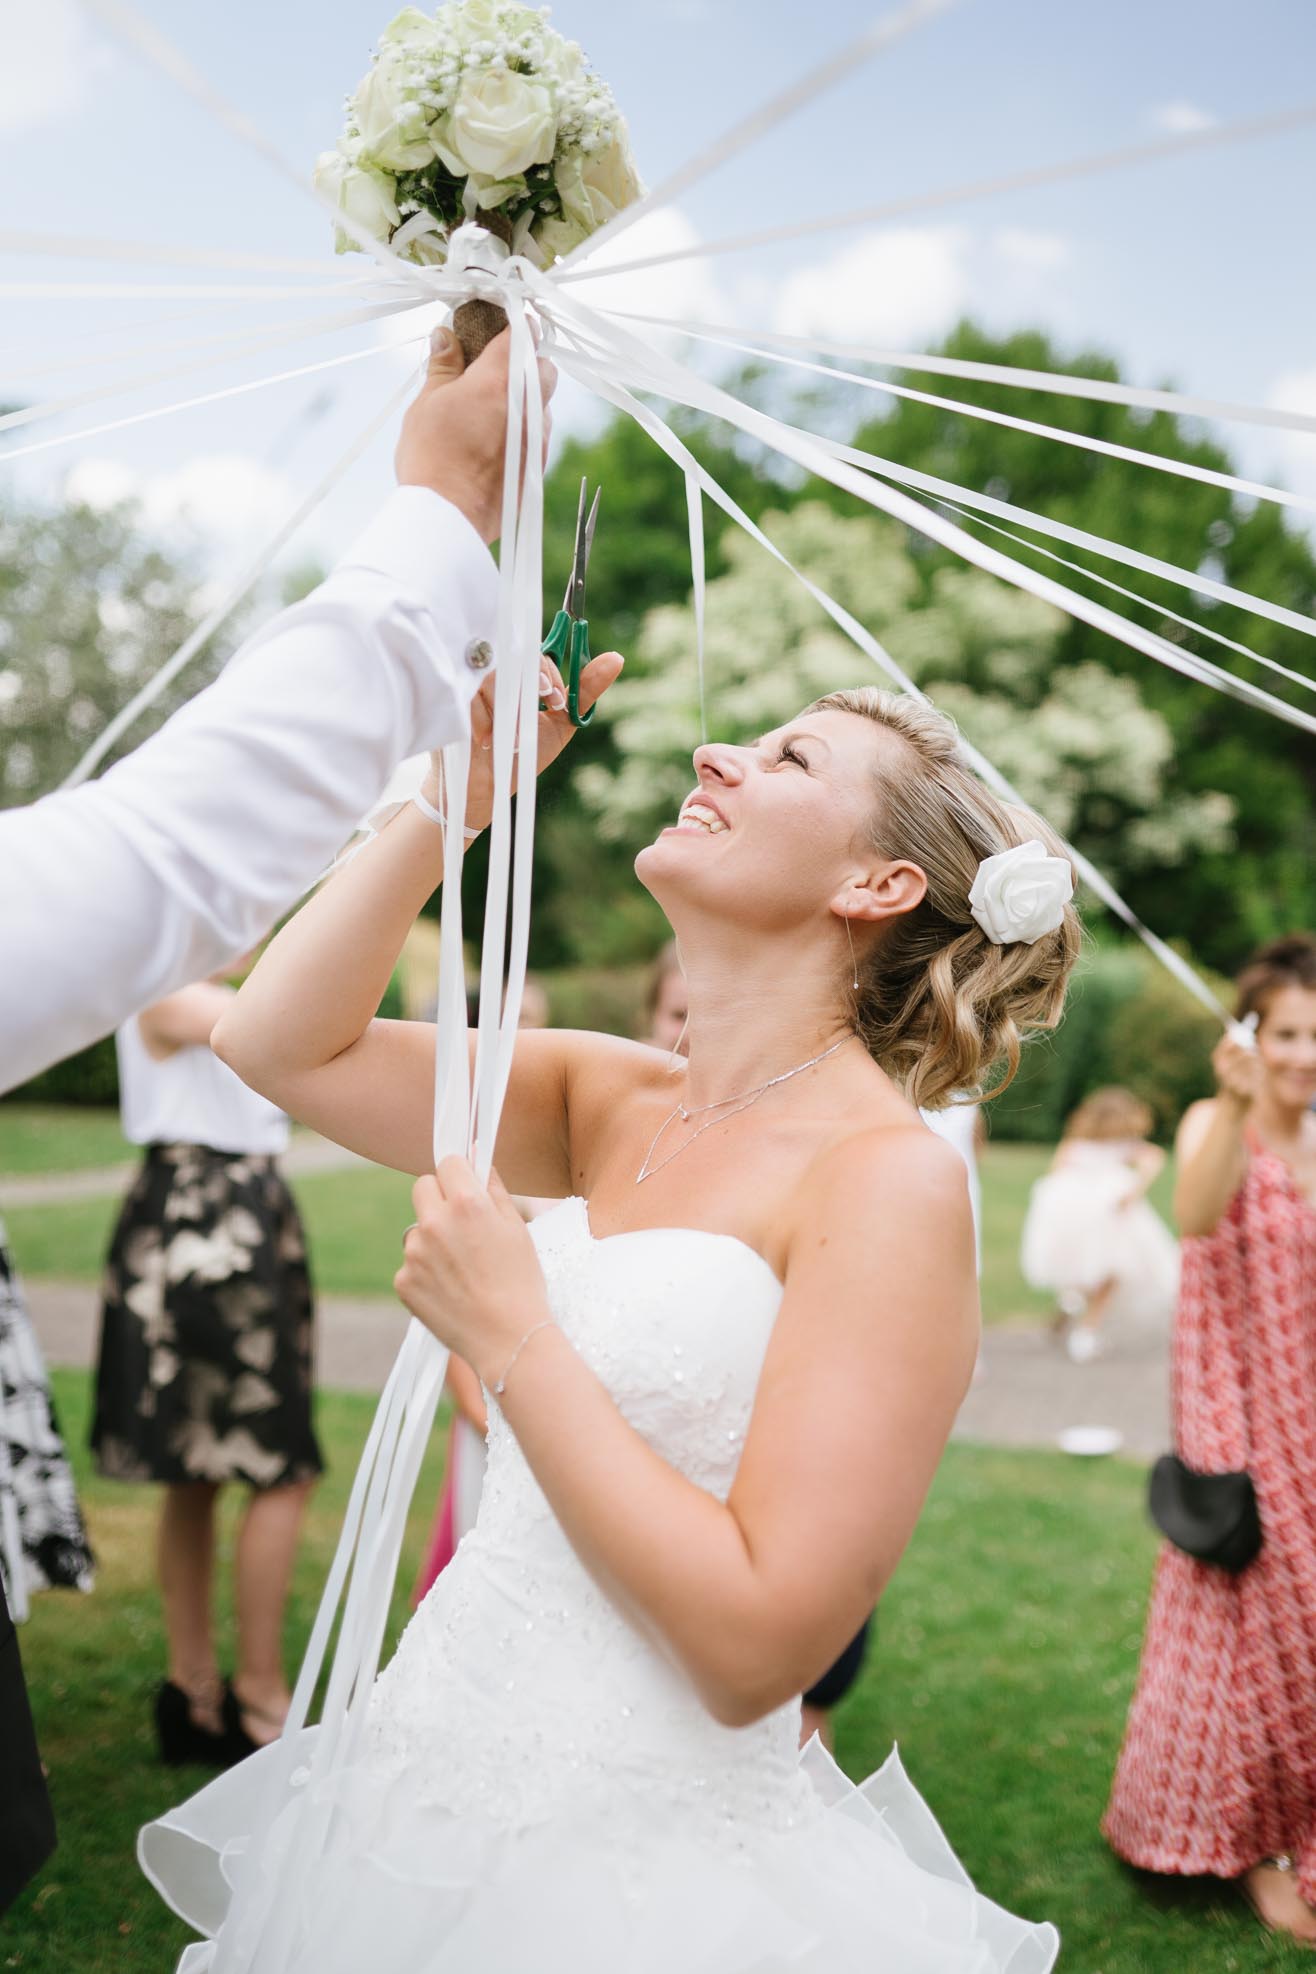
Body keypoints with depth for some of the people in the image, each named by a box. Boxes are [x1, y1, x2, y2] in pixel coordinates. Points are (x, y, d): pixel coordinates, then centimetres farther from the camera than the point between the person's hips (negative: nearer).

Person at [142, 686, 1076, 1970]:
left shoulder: (889, 1176, -18)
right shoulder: (614, 1104, 3)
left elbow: (758, 1644, -23)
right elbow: (283, 1044, -2)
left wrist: (509, 1335, -19)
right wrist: (464, 789, -4)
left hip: (650, 1861, -6)